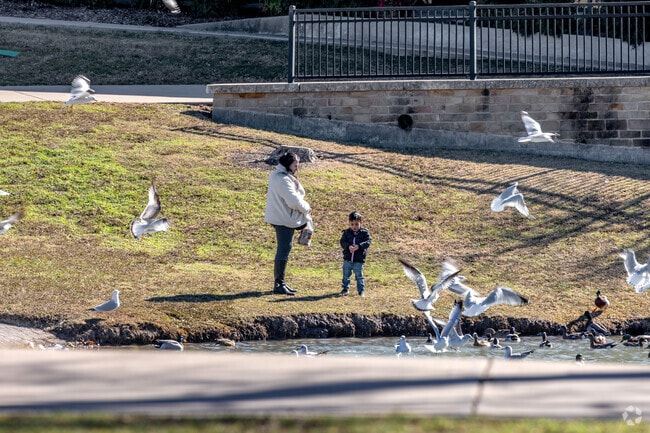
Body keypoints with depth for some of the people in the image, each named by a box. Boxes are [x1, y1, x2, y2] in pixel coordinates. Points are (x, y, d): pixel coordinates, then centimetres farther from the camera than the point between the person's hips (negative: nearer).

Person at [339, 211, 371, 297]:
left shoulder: (364, 232, -3)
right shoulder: (346, 232, 2)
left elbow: (367, 242, -10)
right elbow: (342, 242, -3)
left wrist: (359, 246, -26)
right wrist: (348, 246, -24)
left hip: (359, 259, -3)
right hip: (347, 258, 3)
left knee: (359, 275, 0)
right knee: (346, 274, 13)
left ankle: (361, 290, 11)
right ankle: (345, 288, 27)